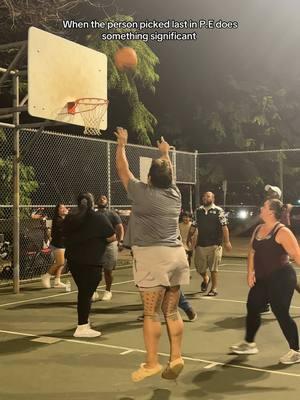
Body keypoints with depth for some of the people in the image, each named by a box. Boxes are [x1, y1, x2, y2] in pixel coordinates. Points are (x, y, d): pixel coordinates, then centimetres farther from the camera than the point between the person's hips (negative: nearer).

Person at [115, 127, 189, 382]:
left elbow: (122, 170, 10)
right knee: (172, 311, 11)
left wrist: (121, 144, 25)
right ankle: (176, 357, 12)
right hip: (176, 255, 6)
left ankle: (152, 363, 2)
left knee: (151, 313, -2)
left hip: (153, 257, -6)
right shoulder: (175, 194, 11)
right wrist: (166, 153, 49)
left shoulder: (143, 193, -3)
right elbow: (169, 173, 31)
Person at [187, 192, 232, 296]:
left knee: (213, 268, 0)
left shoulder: (218, 211, -3)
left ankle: (214, 288, 14)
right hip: (201, 244, 4)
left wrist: (227, 241, -14)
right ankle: (205, 279, 40)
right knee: (199, 267, 9)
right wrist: (189, 238, 8)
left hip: (215, 244, -4)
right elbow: (193, 226, 15)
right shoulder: (198, 211, 10)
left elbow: (224, 227, -8)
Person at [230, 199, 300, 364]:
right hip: (263, 279, 9)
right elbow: (252, 251, 16)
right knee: (252, 307, 14)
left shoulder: (282, 231, -17)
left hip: (281, 279, -9)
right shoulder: (258, 229, 8)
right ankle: (249, 343, 33)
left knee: (281, 313, -5)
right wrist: (250, 272, 7)